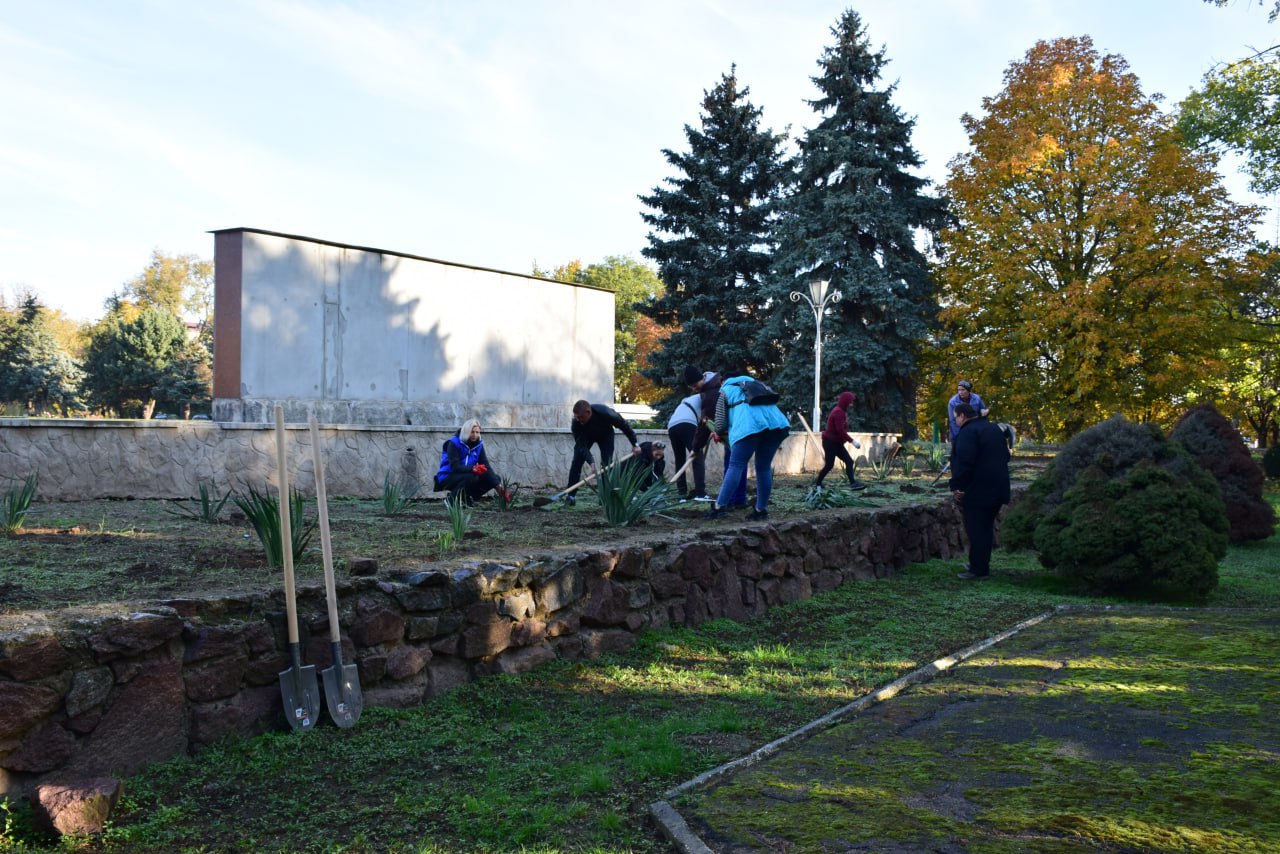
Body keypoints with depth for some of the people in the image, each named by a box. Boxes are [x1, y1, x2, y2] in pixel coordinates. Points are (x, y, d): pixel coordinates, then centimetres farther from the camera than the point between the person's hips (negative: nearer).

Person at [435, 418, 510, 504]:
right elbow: (455, 466, -27)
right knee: (471, 477, -35)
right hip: (447, 477, -6)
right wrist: (473, 469, -45)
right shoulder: (454, 443, -17)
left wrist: (499, 487, -21)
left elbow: (486, 467, -8)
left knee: (495, 479, -6)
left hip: (466, 476, 7)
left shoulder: (478, 444, -1)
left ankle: (468, 498, 4)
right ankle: (452, 500, -15)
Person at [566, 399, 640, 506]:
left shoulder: (605, 413, -41)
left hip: (605, 434, -1)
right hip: (585, 436, 1)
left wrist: (635, 444, -20)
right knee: (577, 461, -13)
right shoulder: (576, 424, -36)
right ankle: (571, 496, -10)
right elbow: (582, 445, -33)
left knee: (606, 463, -14)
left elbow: (624, 425, -25)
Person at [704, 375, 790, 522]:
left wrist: (720, 433, 41)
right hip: (775, 422, 4)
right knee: (764, 467, 11)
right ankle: (762, 509, 13)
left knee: (736, 465, -3)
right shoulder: (752, 382, 41)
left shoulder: (725, 391, 27)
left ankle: (720, 506, -8)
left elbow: (720, 425, 18)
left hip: (749, 425, -4)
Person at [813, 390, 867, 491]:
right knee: (829, 465, -3)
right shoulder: (838, 412, -20)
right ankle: (817, 483, 12)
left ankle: (853, 483, -5)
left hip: (837, 443, 10)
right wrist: (852, 441, -25)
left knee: (849, 461, 1)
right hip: (830, 442, -10)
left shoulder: (841, 411, 12)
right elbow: (840, 430, -26)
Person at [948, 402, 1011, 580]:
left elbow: (964, 462, -23)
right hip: (997, 489, 9)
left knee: (976, 530, -3)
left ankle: (978, 570, -1)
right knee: (986, 527, 17)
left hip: (977, 491, -9)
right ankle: (982, 564, 25)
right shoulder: (994, 429, 16)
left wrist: (957, 486, -18)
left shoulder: (968, 432, -14)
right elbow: (1005, 456, 23)